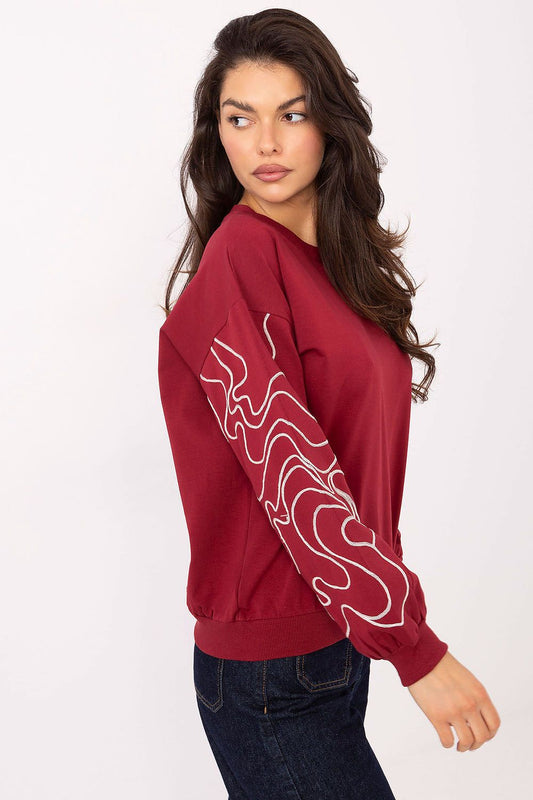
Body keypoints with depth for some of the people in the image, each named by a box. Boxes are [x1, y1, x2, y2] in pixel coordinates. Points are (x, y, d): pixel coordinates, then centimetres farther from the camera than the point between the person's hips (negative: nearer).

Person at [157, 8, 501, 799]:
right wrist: (414, 647, -21)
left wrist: (382, 604, 10)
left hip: (336, 631, 8)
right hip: (270, 667, -7)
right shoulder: (236, 264, -17)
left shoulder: (337, 255, 9)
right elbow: (289, 473, -22)